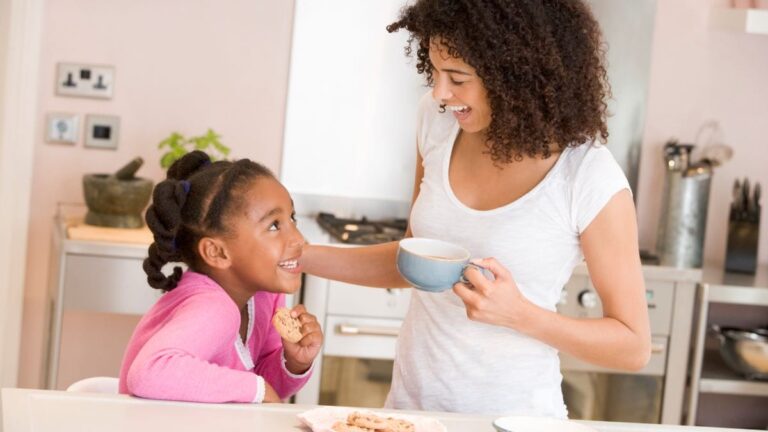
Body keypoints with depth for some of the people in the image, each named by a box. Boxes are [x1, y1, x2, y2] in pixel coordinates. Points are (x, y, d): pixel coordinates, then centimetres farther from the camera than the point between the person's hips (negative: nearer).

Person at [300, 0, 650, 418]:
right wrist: (300, 255, 0)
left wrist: (519, 314, -25)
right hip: (410, 400, 5)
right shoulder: (437, 118, -6)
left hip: (511, 413, -5)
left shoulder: (593, 181, -21)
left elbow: (633, 347, -12)